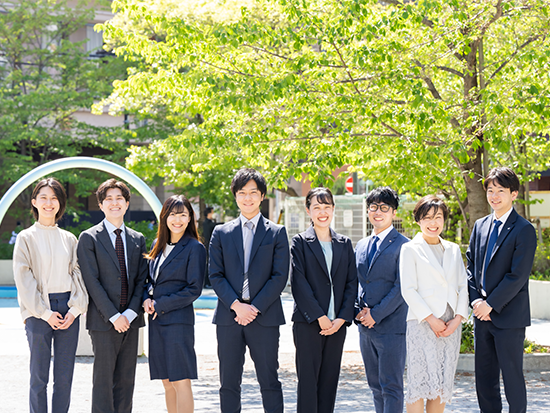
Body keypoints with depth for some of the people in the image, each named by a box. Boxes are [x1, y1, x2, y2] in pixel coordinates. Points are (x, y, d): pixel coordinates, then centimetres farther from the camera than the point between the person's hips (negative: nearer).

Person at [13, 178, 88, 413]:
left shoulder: (69, 239, 11)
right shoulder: (26, 238, 2)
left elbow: (77, 273, 8)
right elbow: (24, 279, -4)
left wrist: (75, 309, -5)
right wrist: (45, 313, -10)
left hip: (68, 310, 3)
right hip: (38, 311, -3)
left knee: (64, 377, 3)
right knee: (39, 377, -1)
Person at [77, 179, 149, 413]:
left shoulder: (138, 239, 13)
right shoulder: (89, 238, -2)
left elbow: (142, 279, 9)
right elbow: (91, 281, -8)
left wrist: (130, 314, -5)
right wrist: (113, 316, -13)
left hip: (130, 320, 4)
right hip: (103, 321, -4)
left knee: (126, 379, 7)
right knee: (103, 379, -3)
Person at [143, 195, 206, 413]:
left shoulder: (194, 248, -6)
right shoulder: (158, 246, 14)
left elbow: (193, 289, -10)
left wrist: (160, 305, -11)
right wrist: (147, 298, 0)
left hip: (178, 319, -7)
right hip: (157, 321, 7)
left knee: (181, 381, -8)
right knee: (167, 382, 10)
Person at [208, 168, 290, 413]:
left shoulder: (276, 233, 7)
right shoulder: (221, 233, 11)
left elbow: (280, 276, -1)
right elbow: (216, 276, 4)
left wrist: (255, 307, -10)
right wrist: (236, 306, -10)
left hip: (264, 317, -1)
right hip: (229, 317, 2)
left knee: (269, 382, 1)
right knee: (229, 383, 5)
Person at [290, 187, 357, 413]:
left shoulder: (344, 244, 12)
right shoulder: (300, 242, 1)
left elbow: (351, 283, 7)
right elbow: (298, 282, -7)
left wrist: (342, 318, -5)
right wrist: (320, 317, -13)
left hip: (337, 323, 4)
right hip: (307, 322, -4)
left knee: (330, 379, 6)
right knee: (308, 379, -4)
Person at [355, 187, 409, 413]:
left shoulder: (402, 245, -6)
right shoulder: (361, 246, 16)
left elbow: (402, 287, -12)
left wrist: (376, 314, -14)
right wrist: (358, 309, 0)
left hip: (391, 326, -7)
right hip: (366, 327, 7)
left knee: (391, 387, -6)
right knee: (376, 386, 12)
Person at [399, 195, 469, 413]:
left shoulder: (453, 250, 16)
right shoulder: (410, 249, 1)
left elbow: (463, 286, 12)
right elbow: (408, 290, -5)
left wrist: (458, 318, -3)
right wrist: (431, 319, -12)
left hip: (451, 324, 5)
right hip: (422, 323, -5)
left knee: (442, 385, 5)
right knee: (419, 381, -9)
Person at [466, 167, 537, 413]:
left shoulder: (523, 230, -9)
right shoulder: (480, 226, 12)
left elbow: (518, 276, -14)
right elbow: (471, 266, 12)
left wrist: (490, 304, -15)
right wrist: (476, 300, -2)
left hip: (509, 317, -6)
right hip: (483, 313, 6)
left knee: (512, 375, -1)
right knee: (484, 377, 11)